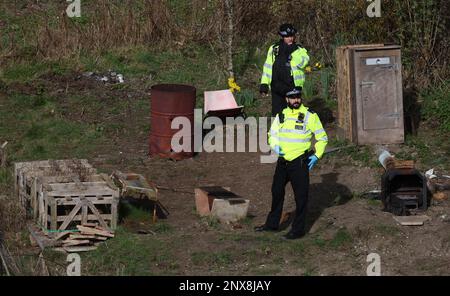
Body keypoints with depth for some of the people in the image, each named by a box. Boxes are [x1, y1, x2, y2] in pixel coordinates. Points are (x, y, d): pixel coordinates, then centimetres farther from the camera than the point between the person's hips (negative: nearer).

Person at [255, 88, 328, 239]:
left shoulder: (310, 116, -7)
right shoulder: (281, 116, 7)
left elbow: (322, 138, 0)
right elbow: (272, 134, 17)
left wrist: (317, 155, -9)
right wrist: (275, 146, -4)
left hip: (299, 162, -6)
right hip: (282, 161, 6)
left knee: (300, 196, -1)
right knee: (277, 191, 17)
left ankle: (298, 229, 6)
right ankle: (272, 223, 31)